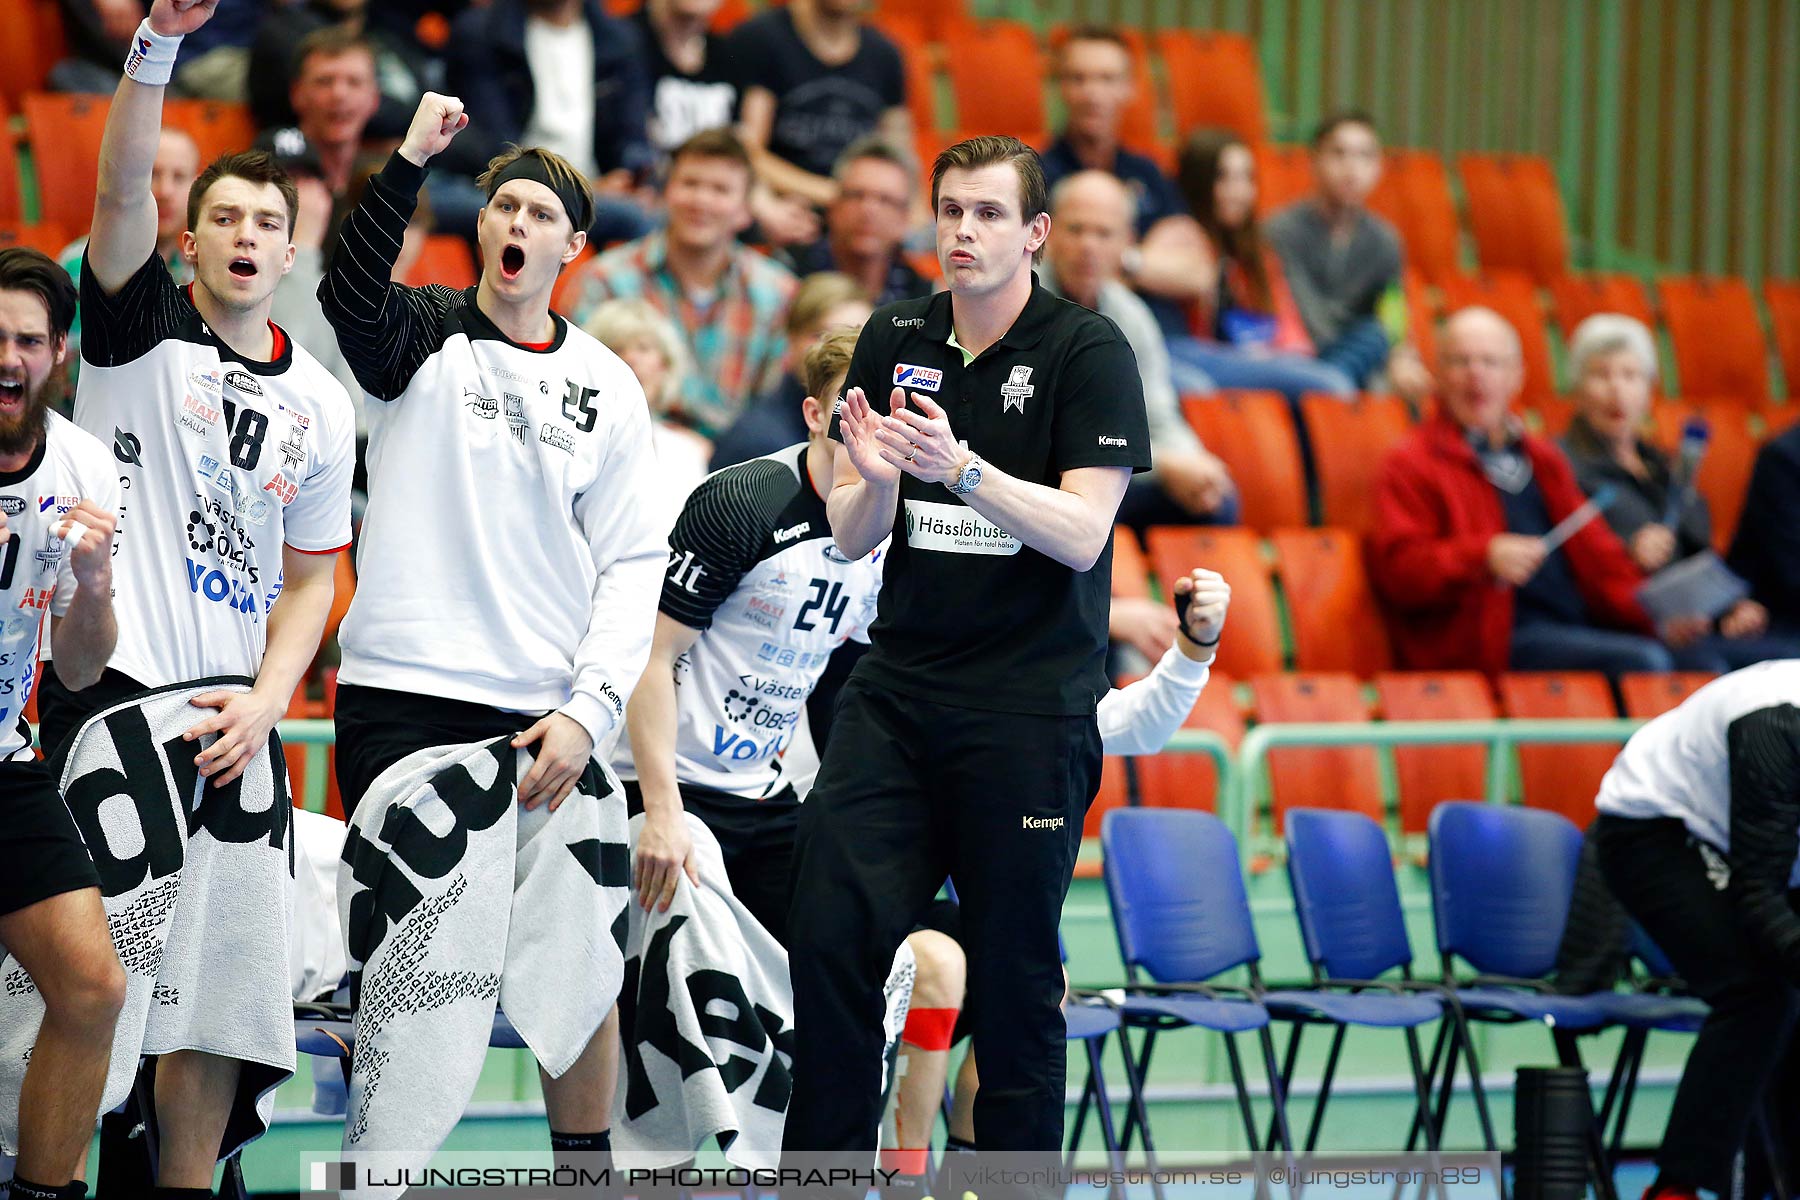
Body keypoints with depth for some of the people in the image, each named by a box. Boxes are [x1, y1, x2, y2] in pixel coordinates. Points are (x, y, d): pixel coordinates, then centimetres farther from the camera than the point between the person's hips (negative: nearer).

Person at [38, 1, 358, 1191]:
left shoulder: (319, 403, 11)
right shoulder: (141, 320, 1)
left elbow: (310, 577, 13)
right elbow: (124, 186, -17)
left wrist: (265, 701, -3)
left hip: (231, 708, 4)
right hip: (109, 677, -4)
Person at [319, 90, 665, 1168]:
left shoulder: (607, 387, 11)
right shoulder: (422, 335, 5)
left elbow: (636, 565, 8)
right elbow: (350, 296, -19)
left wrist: (590, 709, -4)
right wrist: (410, 163, -30)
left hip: (543, 720, 2)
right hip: (400, 703, -2)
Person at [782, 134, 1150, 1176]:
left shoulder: (1088, 350, -5)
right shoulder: (895, 340, 9)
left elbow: (1081, 534, -14)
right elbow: (851, 537, 10)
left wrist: (960, 466, -27)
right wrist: (872, 477, -13)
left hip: (1031, 707, -4)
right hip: (898, 689, 4)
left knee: (1014, 975, -1)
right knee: (832, 937, -4)